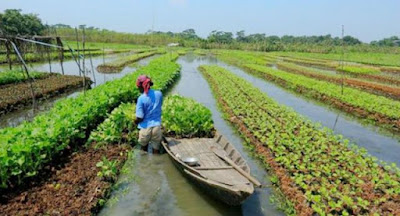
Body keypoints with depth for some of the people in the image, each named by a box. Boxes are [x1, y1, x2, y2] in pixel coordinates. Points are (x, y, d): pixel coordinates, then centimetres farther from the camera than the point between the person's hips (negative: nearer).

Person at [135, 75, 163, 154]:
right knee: (156, 150, 12)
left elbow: (139, 118, -14)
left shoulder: (141, 98, -14)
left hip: (146, 128, -2)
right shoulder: (159, 94, -2)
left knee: (144, 149, 23)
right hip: (157, 127, 2)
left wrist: (135, 121, 7)